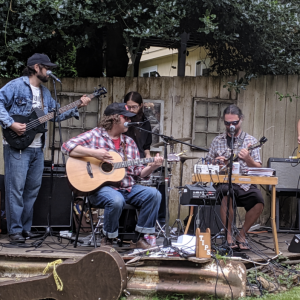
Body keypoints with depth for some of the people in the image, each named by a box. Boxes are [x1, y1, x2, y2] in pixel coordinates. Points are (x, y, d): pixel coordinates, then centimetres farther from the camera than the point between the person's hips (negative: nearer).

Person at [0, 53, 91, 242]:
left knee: (33, 189, 10)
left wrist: (77, 107, 8)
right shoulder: (16, 86, -6)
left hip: (38, 148, 8)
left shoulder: (45, 92, 18)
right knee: (16, 188, -7)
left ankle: (26, 228, 17)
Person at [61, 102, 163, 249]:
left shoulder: (129, 142, 18)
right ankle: (107, 240, -12)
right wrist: (94, 153, -19)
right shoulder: (94, 135, 2)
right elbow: (67, 146, -11)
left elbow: (138, 172, 16)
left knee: (153, 194, -18)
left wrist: (153, 166, -5)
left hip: (127, 187, 6)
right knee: (116, 200, -38)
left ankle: (139, 238, -8)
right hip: (100, 187, -6)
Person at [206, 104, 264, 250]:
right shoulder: (217, 141, 14)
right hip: (224, 182, 0)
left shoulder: (251, 141, 9)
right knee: (227, 194, -36)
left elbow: (258, 169, 3)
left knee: (259, 202, -29)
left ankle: (242, 235, -3)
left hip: (245, 184, 0)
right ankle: (229, 235, -16)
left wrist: (248, 159, -18)